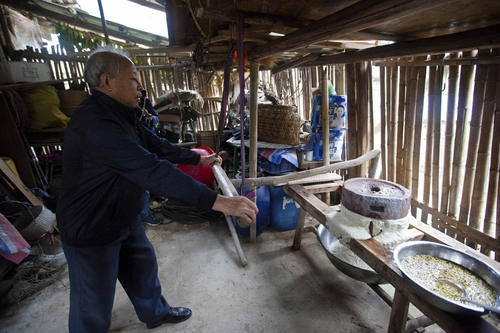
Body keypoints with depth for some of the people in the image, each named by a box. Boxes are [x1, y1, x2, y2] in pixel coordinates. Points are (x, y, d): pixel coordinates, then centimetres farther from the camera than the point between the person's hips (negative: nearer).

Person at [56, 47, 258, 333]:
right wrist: (219, 202, -45)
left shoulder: (121, 116, 2)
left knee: (144, 267, 25)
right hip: (91, 231, -10)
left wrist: (199, 159, 12)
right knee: (94, 307, 11)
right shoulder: (95, 123, -33)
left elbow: (157, 145, 10)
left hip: (125, 220, 10)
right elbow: (152, 170, -42)